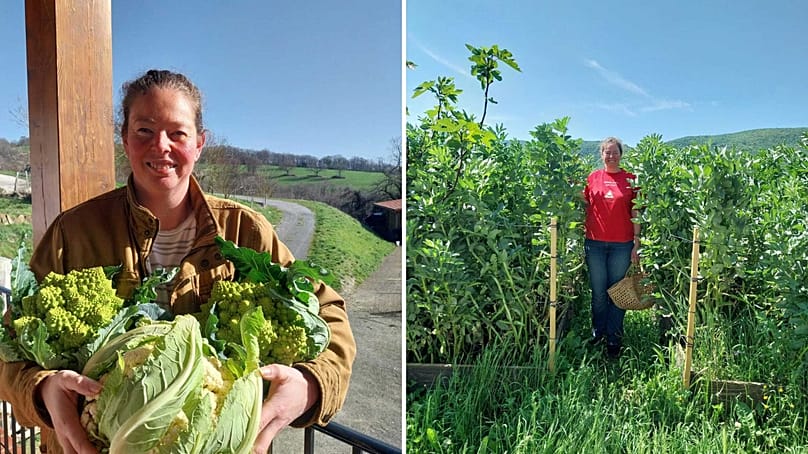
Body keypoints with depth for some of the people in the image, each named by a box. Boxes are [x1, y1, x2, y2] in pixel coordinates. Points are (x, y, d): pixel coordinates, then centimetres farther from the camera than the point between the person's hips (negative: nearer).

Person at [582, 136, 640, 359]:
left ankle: (614, 340, 17)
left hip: (622, 245, -1)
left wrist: (636, 244, -2)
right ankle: (598, 332, 27)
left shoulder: (630, 179, 1)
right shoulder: (592, 178, 5)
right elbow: (585, 207, 12)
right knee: (598, 292, 10)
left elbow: (635, 214, 1)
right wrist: (581, 236, 1)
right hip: (595, 243, 1)